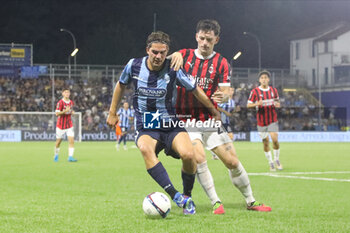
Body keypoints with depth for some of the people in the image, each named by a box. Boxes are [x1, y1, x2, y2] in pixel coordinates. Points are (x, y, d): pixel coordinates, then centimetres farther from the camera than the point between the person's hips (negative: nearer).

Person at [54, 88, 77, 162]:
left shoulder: (71, 102, 6)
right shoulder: (60, 103, -12)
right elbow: (57, 114, -18)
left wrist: (72, 112, 1)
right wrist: (65, 111, -30)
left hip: (69, 125, 4)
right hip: (61, 125, -4)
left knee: (71, 140, -11)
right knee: (58, 141, 8)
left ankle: (70, 157, -12)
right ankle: (56, 155, 31)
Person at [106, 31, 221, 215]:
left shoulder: (173, 69, -10)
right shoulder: (134, 65, -5)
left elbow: (195, 91, 3)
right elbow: (121, 85, 15)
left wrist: (215, 112, 9)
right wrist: (112, 112, 18)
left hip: (171, 126, 0)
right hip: (145, 129, 0)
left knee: (188, 154, -29)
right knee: (145, 149, -36)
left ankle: (188, 197, 0)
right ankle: (175, 196, -45)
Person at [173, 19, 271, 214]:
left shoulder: (221, 63, 3)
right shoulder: (185, 55, 3)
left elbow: (226, 91, -3)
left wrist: (222, 96, -28)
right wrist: (175, 57, -21)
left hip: (210, 119, 1)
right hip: (187, 119, -1)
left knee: (233, 162, -1)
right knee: (199, 158, -23)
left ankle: (251, 201, 17)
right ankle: (216, 203, -13)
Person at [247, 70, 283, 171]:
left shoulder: (274, 90, 5)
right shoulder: (255, 91, -5)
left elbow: (277, 101, 17)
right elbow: (248, 105, -4)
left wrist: (277, 104, -7)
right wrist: (257, 104, -23)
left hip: (273, 120, 1)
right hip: (261, 122, -1)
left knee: (275, 139, -13)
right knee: (265, 143, 2)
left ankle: (277, 160, 9)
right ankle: (271, 163, 17)